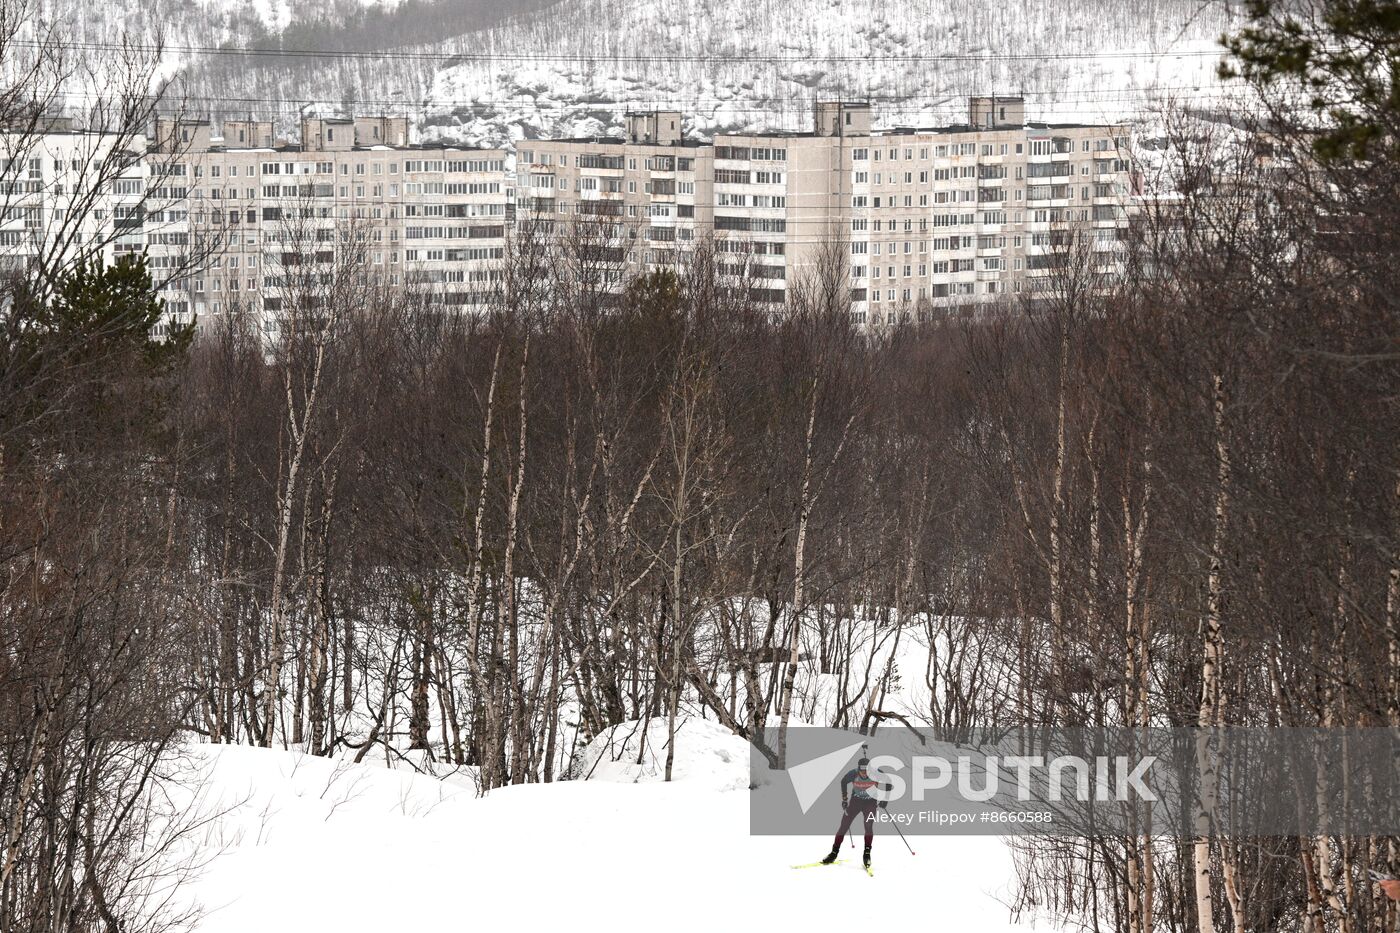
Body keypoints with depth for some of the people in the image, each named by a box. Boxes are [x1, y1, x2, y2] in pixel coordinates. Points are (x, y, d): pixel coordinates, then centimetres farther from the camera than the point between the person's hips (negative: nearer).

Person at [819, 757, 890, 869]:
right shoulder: (853, 774, -23)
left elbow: (889, 784, -6)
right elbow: (843, 782, 0)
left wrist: (885, 799, -8)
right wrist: (844, 799, 1)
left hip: (870, 802, -1)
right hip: (855, 800, 1)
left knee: (868, 826, -17)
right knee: (844, 826, -3)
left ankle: (867, 855, -9)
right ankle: (834, 853, 5)